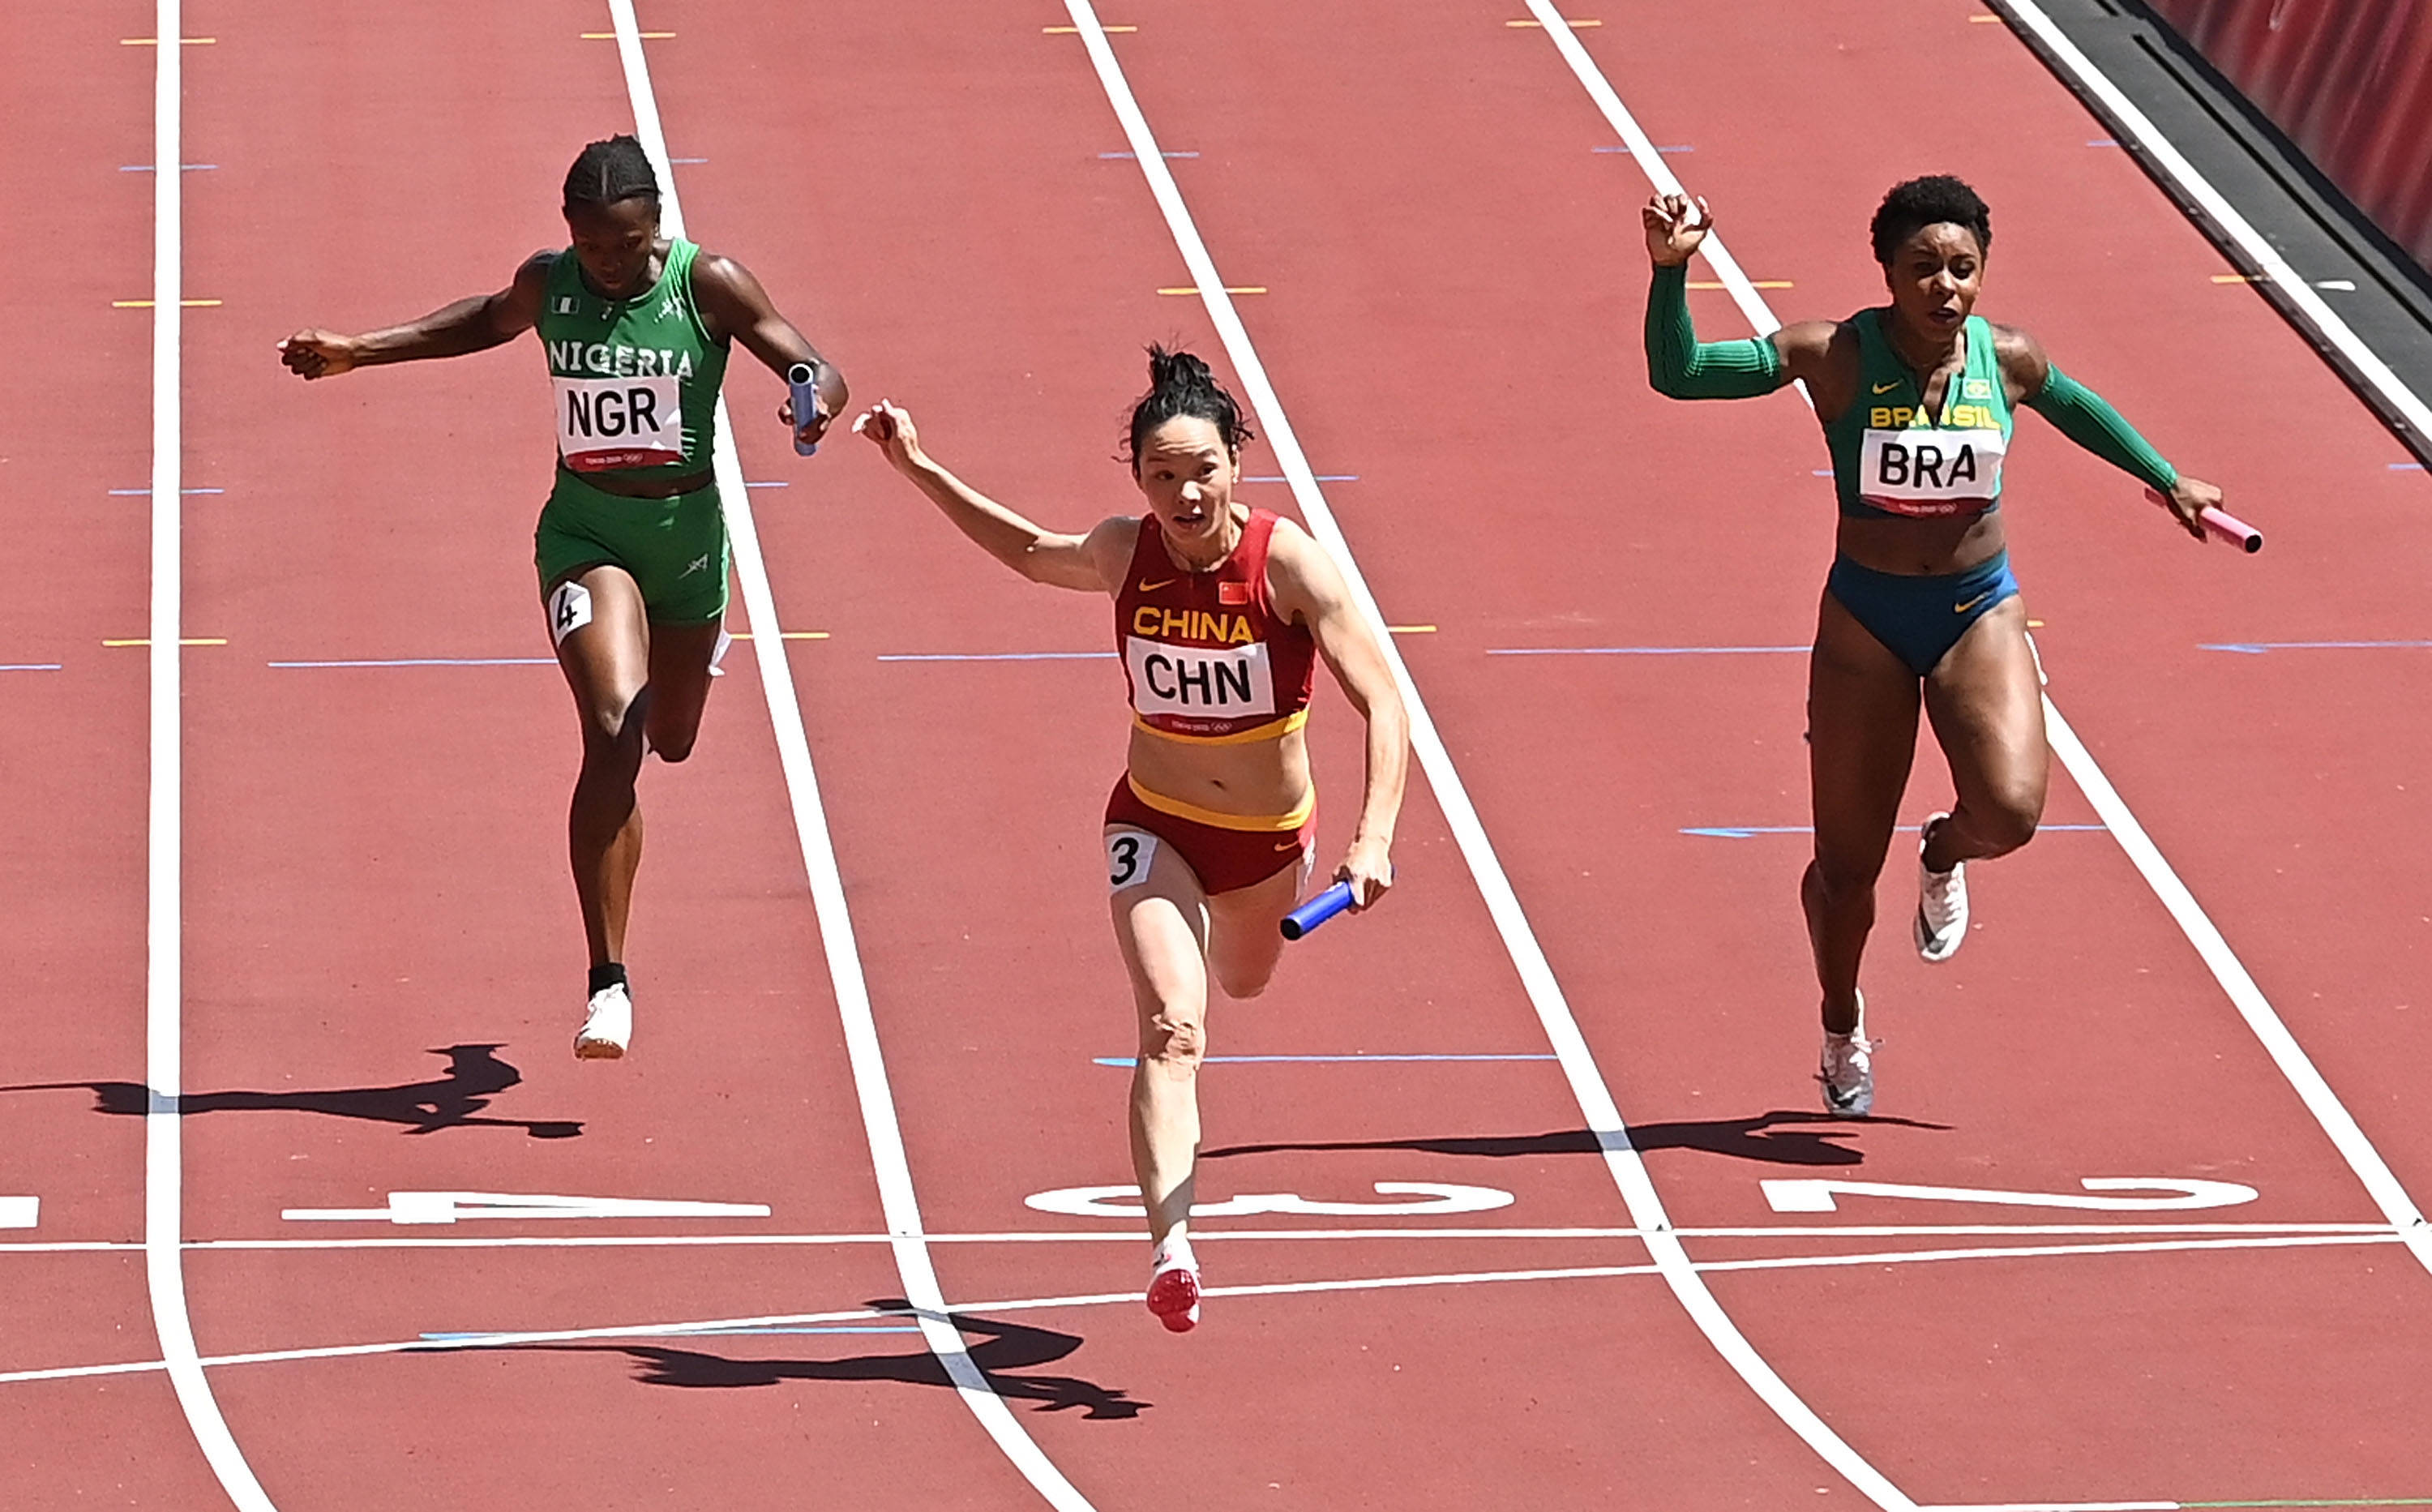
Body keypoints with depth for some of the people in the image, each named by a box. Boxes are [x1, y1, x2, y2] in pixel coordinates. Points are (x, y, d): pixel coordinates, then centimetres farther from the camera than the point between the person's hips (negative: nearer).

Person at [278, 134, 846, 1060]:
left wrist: (814, 404, -36)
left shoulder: (708, 286, -11)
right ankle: (608, 983, -26)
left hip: (688, 531, 1)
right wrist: (358, 354, 20)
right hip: (585, 531, -1)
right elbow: (486, 322, 19)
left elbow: (821, 373, -11)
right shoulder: (549, 285, -4)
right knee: (614, 728, -23)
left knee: (670, 741, 20)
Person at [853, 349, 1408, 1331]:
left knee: (1245, 982, 32)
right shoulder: (1124, 557, -16)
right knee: (1172, 1028, -23)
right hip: (1155, 825, -1)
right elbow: (1030, 553, 8)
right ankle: (1170, 1248, -36)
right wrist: (918, 470, 4)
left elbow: (1382, 705, -26)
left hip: (1270, 833, 1)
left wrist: (1374, 839, -39)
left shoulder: (1291, 564, -24)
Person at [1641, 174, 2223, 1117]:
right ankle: (1842, 1031, 35)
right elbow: (1678, 374, -19)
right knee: (1846, 865, 5)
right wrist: (1671, 271, -34)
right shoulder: (1834, 357, -14)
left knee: (2010, 809, -24)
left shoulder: (2007, 360, -5)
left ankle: (1945, 855, 16)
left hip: (1979, 613, 1)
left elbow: (2077, 409, 18)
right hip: (1865, 620, -1)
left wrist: (2167, 481, 28)